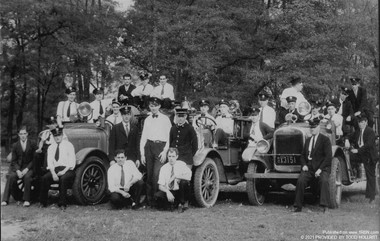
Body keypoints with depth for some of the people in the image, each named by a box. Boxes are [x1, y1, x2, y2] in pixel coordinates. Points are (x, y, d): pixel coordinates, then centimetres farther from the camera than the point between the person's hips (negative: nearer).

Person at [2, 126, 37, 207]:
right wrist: (17, 170, -13)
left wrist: (27, 169, -13)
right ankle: (5, 199, -19)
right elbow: (13, 161, 7)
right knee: (11, 176, -28)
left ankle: (26, 199, -25)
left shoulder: (32, 144, 5)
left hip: (29, 167, -2)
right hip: (17, 167, 2)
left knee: (27, 177, -34)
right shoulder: (15, 145, 10)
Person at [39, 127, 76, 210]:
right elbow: (50, 162, 6)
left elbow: (72, 162, -4)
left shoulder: (68, 145, 3)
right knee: (44, 178, -25)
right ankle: (43, 202, -14)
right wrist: (53, 173, -12)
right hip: (55, 169, 4)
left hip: (67, 169, -3)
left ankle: (62, 204, -27)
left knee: (63, 178, -36)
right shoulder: (51, 147, 14)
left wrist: (64, 171, -17)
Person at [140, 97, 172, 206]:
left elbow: (169, 137, 1)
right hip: (149, 146, 4)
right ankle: (149, 199, 11)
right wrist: (142, 154, 9)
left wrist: (165, 151, -8)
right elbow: (143, 137, 15)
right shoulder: (147, 119, 14)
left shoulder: (165, 119, 3)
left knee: (156, 174, -14)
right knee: (149, 174, 4)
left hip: (160, 146, -4)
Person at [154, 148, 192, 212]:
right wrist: (167, 192, -25)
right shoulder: (164, 168, -1)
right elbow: (160, 186, -6)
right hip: (168, 192, 2)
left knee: (184, 181, -33)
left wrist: (175, 176, -27)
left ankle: (183, 203, -11)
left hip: (180, 191, -1)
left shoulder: (181, 164, -6)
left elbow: (189, 176, -24)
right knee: (157, 195, -29)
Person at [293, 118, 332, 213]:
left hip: (322, 168, -4)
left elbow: (328, 156, -8)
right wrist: (304, 165, 2)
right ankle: (298, 207, -14)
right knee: (300, 181, -22)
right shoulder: (308, 140, 20)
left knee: (324, 181, -34)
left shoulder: (325, 139, 1)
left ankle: (325, 207, -31)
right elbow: (303, 155, 23)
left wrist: (320, 169, -16)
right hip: (309, 168, 4)